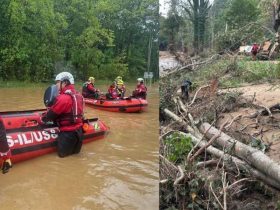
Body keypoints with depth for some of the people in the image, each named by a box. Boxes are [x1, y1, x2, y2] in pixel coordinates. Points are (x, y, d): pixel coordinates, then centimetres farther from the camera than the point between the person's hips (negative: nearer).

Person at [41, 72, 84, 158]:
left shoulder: (63, 98, -19)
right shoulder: (78, 95, 8)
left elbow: (52, 113, -11)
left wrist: (43, 118, 9)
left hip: (68, 132, -8)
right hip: (78, 130, 8)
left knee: (62, 154, 4)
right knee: (75, 152, 21)